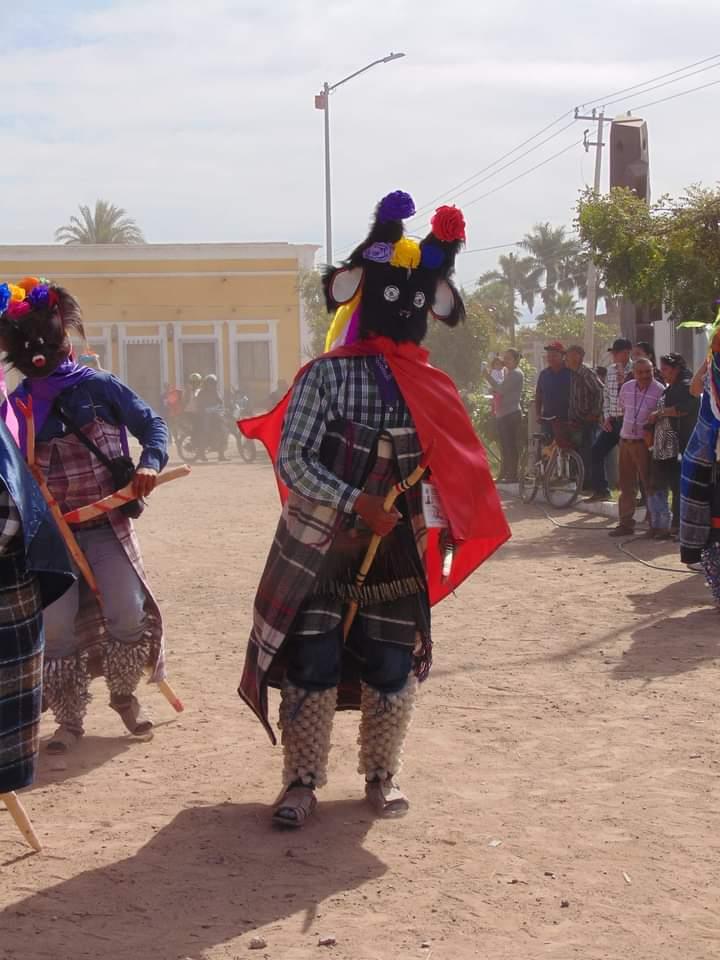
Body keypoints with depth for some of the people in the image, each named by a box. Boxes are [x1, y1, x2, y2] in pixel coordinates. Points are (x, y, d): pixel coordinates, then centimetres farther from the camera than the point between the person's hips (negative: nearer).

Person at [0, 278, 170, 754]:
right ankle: (70, 719, 13)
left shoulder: (98, 385, -1)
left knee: (128, 614, -9)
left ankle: (126, 695, 18)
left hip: (108, 524, -1)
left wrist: (149, 464, -16)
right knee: (55, 625, -5)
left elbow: (152, 424, 2)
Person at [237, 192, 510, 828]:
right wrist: (356, 503, -23)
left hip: (396, 549, 4)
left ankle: (382, 776, 24)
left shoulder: (431, 388, 5)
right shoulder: (327, 376, -8)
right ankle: (302, 781, 11)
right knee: (312, 661, -4)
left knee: (392, 665, 7)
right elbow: (292, 459, -14)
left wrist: (445, 530, 0)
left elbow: (451, 467, 12)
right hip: (319, 546, -3)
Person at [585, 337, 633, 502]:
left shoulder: (634, 371, -11)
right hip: (612, 421, 7)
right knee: (596, 452, 5)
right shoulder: (611, 370, 10)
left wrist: (622, 380, -21)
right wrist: (607, 417, 10)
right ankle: (600, 490, 16)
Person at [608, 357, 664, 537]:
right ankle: (625, 523, 20)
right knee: (626, 485, 12)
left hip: (644, 442, -6)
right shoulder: (627, 387, 5)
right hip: (625, 440, 6)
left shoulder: (659, 390, -12)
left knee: (649, 484, -3)